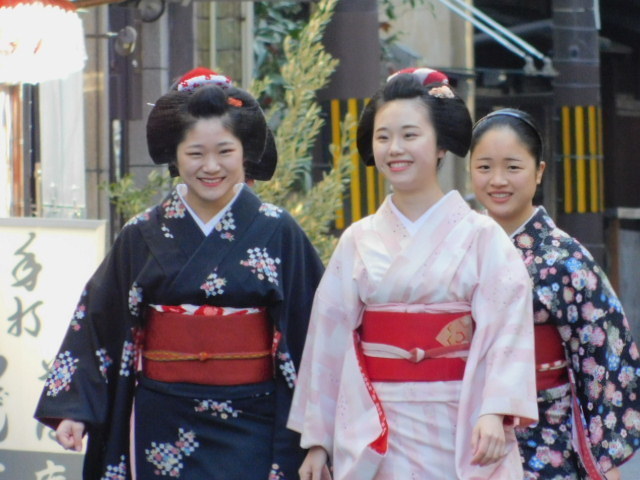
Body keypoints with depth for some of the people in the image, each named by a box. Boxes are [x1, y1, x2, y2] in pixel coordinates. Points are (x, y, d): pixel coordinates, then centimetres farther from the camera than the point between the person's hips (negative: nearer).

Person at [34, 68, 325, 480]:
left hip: (251, 428, -1)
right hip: (165, 429, 2)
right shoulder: (143, 237, 4)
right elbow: (96, 323, 7)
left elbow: (315, 329, -1)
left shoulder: (278, 232, -1)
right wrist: (72, 408, -1)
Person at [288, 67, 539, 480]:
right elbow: (330, 339, 6)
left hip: (462, 430, -2)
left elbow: (505, 330, -12)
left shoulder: (480, 236, -3)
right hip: (377, 436, 2)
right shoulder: (358, 241, 6)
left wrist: (494, 413, -25)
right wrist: (317, 439, 5)